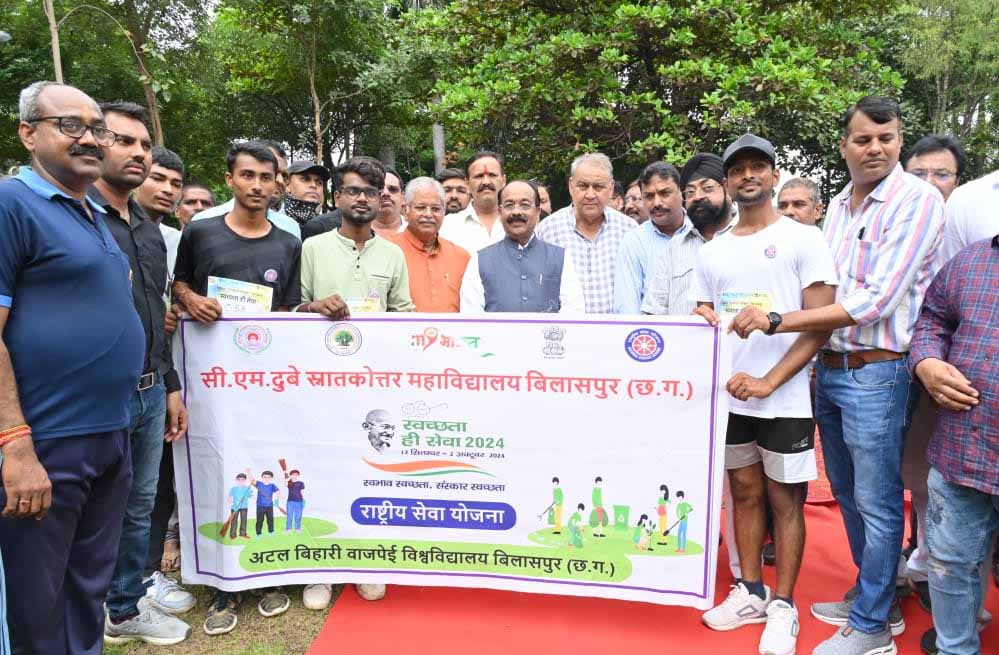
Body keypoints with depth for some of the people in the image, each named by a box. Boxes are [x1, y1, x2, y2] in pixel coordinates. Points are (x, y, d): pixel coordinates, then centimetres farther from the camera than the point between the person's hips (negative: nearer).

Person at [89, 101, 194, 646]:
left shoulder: (148, 228, 12)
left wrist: (170, 386, 16)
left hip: (150, 392, 7)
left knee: (139, 504, 18)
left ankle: (131, 596, 36)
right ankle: (116, 612, 29)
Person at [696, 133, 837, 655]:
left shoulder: (804, 239, -3)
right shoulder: (711, 251, 11)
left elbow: (821, 323, -9)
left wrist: (768, 382, -16)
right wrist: (705, 320, -10)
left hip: (785, 399, -4)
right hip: (729, 396, 4)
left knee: (785, 500, 5)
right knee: (745, 493, 13)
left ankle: (783, 605, 19)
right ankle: (750, 592, 26)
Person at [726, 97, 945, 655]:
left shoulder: (917, 201, -12)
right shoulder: (839, 206, 11)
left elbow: (876, 301, -21)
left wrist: (776, 321, -23)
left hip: (877, 373, -7)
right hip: (828, 368, 7)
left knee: (877, 503, 5)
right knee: (849, 496, 18)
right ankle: (875, 599, 37)